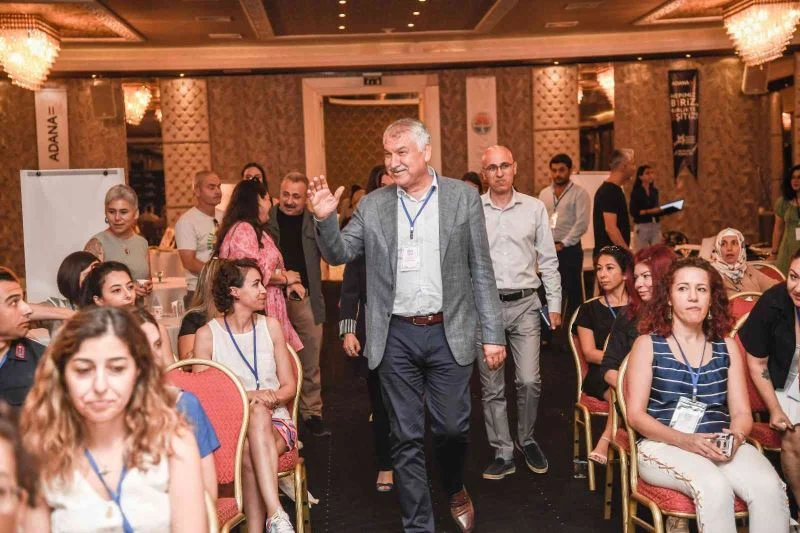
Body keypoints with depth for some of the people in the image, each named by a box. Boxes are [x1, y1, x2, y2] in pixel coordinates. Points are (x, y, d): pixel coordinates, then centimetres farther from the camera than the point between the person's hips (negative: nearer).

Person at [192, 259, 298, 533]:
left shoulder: (270, 326, 9)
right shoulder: (207, 334, 1)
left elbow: (289, 386, 10)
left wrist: (271, 398, -12)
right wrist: (247, 396, -15)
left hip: (275, 420, 2)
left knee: (254, 438, -33)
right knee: (257, 413, -36)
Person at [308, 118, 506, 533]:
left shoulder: (463, 197, 0)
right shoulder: (372, 206, 4)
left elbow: (481, 271, 1)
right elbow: (339, 254, 7)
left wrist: (493, 334, -1)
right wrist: (325, 219, -13)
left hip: (448, 332, -1)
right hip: (395, 337, 1)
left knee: (451, 428, 9)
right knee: (406, 438, 7)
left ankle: (455, 490, 41)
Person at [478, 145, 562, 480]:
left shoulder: (534, 208, 5)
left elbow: (548, 260, 9)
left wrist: (555, 304, 5)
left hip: (525, 305, 0)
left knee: (529, 381, -4)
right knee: (492, 386, 6)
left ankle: (527, 440, 21)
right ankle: (503, 453, 18)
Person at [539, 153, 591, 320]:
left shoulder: (579, 193, -4)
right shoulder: (544, 193, 13)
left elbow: (581, 224, -12)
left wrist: (562, 244, -13)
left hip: (569, 250, -5)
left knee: (572, 291, -1)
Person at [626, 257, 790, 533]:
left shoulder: (727, 347, 14)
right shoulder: (647, 345, 3)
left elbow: (741, 412, 11)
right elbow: (636, 414, -3)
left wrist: (735, 436, -13)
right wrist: (686, 440, -18)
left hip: (719, 444, 4)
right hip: (663, 445, -3)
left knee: (769, 487, -27)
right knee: (714, 487, -34)